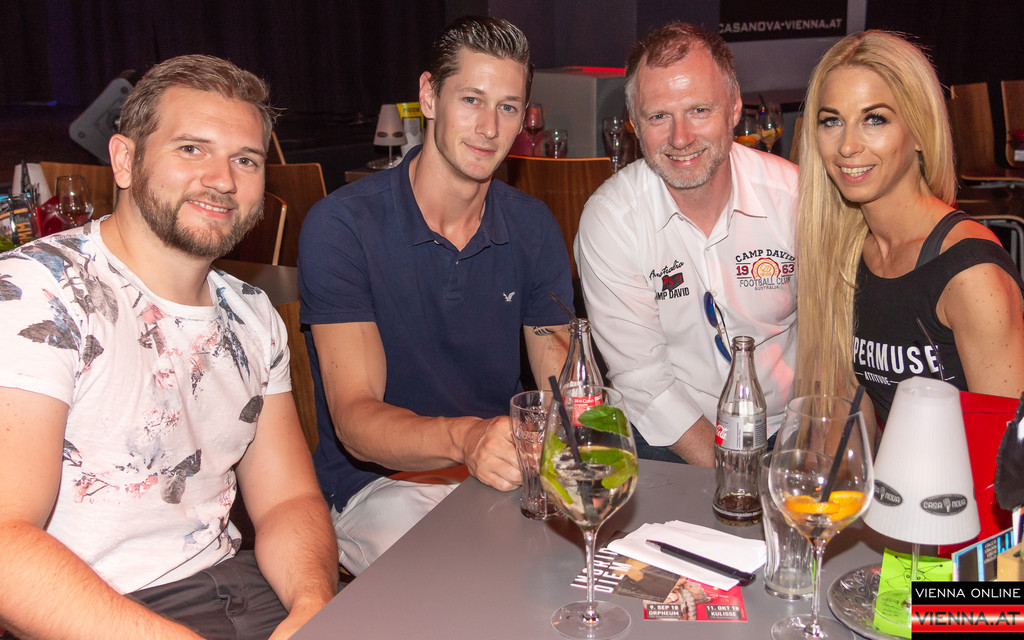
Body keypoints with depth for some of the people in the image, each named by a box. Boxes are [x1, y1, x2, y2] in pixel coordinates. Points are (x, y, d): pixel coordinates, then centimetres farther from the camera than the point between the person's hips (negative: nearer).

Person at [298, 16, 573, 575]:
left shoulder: (532, 226, 3)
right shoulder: (340, 225, -13)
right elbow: (354, 417, -20)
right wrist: (463, 437, -40)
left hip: (505, 467, 5)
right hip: (379, 482, -4)